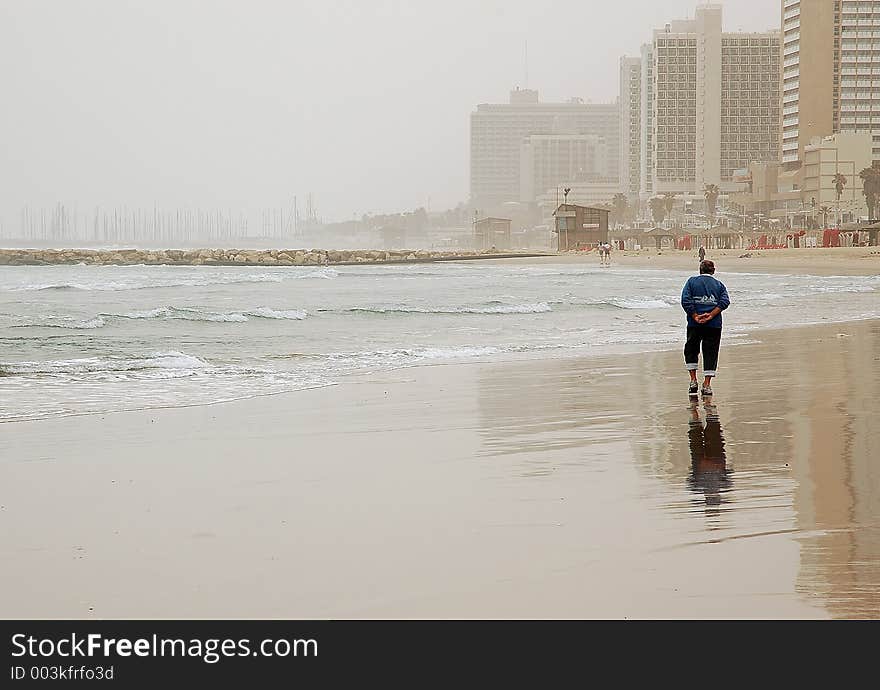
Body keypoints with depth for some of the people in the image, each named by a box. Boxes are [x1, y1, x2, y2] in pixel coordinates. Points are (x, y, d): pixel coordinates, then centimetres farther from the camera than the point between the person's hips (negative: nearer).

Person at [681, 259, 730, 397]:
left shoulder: (692, 281, 7)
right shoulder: (719, 284, 11)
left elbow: (685, 300, -7)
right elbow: (725, 301, -6)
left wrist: (695, 316, -9)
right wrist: (711, 315, -12)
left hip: (695, 323, -1)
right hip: (714, 324, 1)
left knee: (691, 350, 17)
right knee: (711, 353, 5)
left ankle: (693, 380, 9)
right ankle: (707, 384, 0)